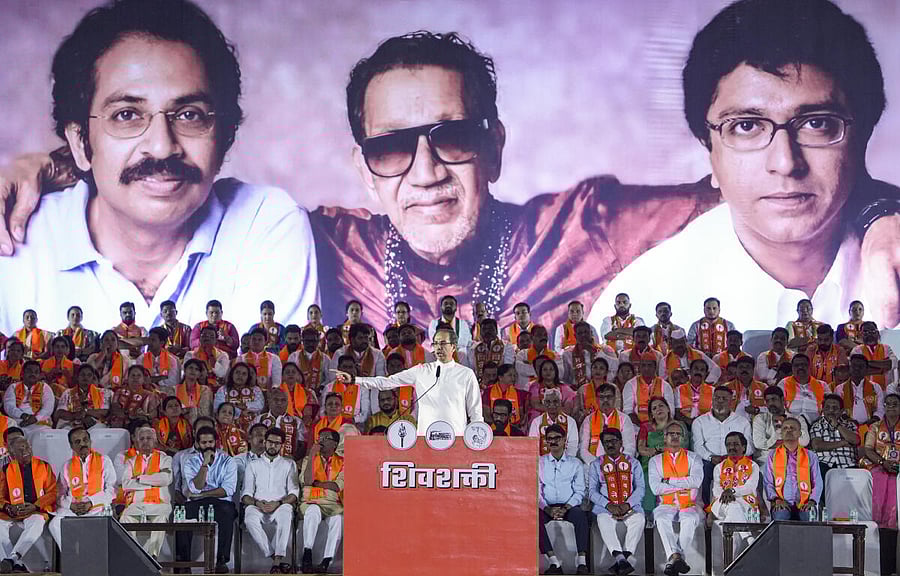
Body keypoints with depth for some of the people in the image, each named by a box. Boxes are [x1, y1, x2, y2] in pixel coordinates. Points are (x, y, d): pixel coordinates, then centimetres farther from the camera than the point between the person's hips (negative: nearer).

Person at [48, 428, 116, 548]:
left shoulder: (104, 461, 12)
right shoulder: (67, 466, 19)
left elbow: (111, 490, 4)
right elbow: (61, 494, 15)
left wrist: (91, 502, -9)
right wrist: (70, 505, -8)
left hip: (97, 508, -3)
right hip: (71, 509, 3)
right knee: (55, 525, -29)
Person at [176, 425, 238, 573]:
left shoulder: (227, 461, 8)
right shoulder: (190, 462, 11)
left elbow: (228, 489, -5)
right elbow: (195, 488, -6)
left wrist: (201, 494, -6)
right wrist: (205, 464, -10)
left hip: (221, 502, -1)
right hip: (196, 504, 1)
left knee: (227, 511, -36)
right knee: (183, 513, -32)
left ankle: (221, 560, -35)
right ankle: (183, 559, -27)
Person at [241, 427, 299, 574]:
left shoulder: (289, 464, 19)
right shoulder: (253, 465, 22)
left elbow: (294, 493, 7)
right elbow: (246, 495, 12)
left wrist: (278, 503, -13)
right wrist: (257, 503, -11)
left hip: (280, 505, -1)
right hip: (257, 506, 1)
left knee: (286, 512, -38)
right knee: (250, 519, -36)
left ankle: (277, 559, -43)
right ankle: (277, 557, -33)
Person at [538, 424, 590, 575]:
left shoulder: (575, 463, 13)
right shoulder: (540, 463, 14)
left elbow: (579, 491, 5)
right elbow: (536, 491, 5)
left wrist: (566, 508, -12)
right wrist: (548, 509, -13)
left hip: (569, 507, 0)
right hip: (546, 507, 1)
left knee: (579, 514, -34)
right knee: (535, 517, -33)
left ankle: (582, 563, -39)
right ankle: (554, 563, -36)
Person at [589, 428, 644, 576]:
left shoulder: (633, 463, 18)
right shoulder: (596, 465, 17)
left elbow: (640, 488, 8)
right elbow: (592, 491, 6)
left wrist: (627, 504, -11)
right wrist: (608, 505, -12)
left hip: (630, 507, 1)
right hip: (606, 507, -1)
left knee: (638, 519, -34)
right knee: (604, 520, -35)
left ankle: (627, 556, -44)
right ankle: (620, 558, -49)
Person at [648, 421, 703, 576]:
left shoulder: (693, 458, 14)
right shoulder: (656, 461, 14)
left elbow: (696, 480, -7)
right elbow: (656, 488, -2)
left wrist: (669, 481, -6)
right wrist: (684, 485, -3)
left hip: (689, 505, 0)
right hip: (666, 505, 0)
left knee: (690, 519, -35)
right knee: (662, 519, -34)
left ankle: (672, 559, -40)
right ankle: (676, 556, -49)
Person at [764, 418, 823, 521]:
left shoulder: (810, 456, 18)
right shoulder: (773, 455, 17)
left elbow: (817, 483, 13)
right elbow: (768, 483, 9)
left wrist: (812, 501, -6)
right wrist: (776, 499, -9)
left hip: (804, 506, 1)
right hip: (782, 505, -1)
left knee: (809, 517, -33)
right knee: (781, 515, -35)